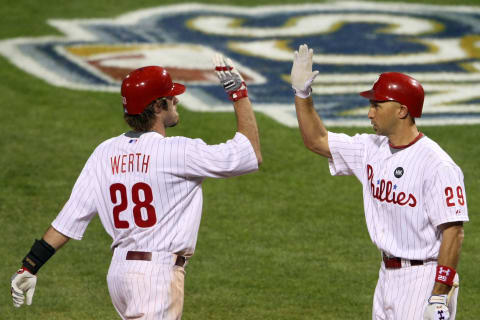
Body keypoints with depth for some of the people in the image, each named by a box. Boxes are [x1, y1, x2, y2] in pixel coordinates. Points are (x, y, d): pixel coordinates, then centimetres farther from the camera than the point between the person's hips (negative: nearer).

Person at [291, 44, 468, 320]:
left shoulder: (437, 165, -17)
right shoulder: (371, 150, 8)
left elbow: (453, 230, -20)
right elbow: (317, 140, 21)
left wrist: (439, 298, -24)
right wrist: (302, 93, 8)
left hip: (424, 277, -9)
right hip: (388, 274, 9)